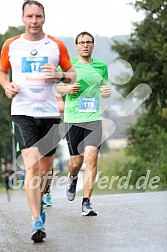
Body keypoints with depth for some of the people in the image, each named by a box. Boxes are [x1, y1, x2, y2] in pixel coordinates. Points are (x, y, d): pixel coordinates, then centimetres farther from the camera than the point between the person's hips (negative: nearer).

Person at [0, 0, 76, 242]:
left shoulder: (57, 45, 5)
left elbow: (73, 74, 12)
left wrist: (60, 75, -10)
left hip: (50, 112, 2)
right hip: (23, 112, -2)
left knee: (46, 167, 8)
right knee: (31, 164, -17)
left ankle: (39, 200, 38)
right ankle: (37, 221, -18)